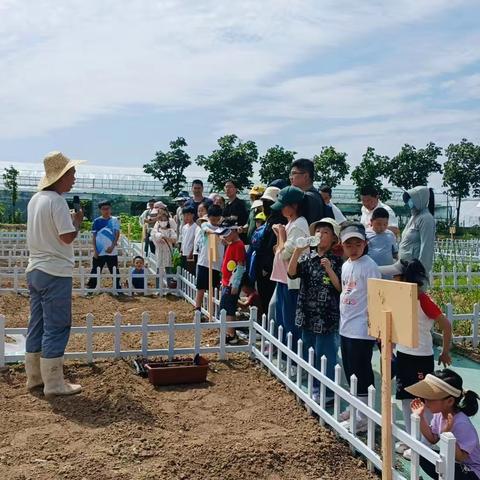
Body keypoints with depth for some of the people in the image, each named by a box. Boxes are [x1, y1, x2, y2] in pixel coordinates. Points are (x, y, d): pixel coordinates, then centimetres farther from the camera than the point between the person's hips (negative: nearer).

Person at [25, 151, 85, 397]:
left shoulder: (35, 199, 11)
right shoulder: (56, 202, -16)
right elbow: (68, 237, -20)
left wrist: (70, 219, 14)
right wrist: (78, 220, -3)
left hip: (35, 270, 9)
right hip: (55, 273, -9)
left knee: (37, 324, 14)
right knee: (56, 327, -3)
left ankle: (34, 376, 23)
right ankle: (53, 384, 3)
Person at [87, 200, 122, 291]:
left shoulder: (115, 220, 1)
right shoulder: (96, 221, 3)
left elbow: (117, 234, -5)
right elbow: (93, 236, 4)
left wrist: (112, 246, -17)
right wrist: (95, 250, -4)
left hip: (112, 251, 0)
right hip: (99, 252, 0)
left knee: (115, 272, 6)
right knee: (95, 272, 4)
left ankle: (118, 288, 12)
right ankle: (90, 288, 9)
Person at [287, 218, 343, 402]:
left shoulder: (336, 261, -5)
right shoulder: (307, 257, 5)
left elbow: (340, 287, -10)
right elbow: (291, 273, -10)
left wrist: (329, 269, -21)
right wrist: (297, 251, -19)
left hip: (327, 316, -5)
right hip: (307, 313, 5)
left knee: (325, 354, 1)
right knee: (309, 352, 15)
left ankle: (327, 392, 15)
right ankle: (314, 387, 30)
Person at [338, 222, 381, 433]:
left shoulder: (369, 266, -14)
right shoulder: (345, 265, 11)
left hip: (361, 330, -9)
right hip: (345, 327, 9)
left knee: (361, 372, -2)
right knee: (350, 370, 18)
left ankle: (363, 418, 7)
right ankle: (356, 408, 32)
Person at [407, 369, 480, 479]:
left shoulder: (461, 423, -32)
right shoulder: (439, 413, -8)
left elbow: (460, 457, -28)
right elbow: (433, 439, 5)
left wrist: (447, 433, -40)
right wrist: (421, 417, -6)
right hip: (452, 463, 8)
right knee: (422, 456, -1)